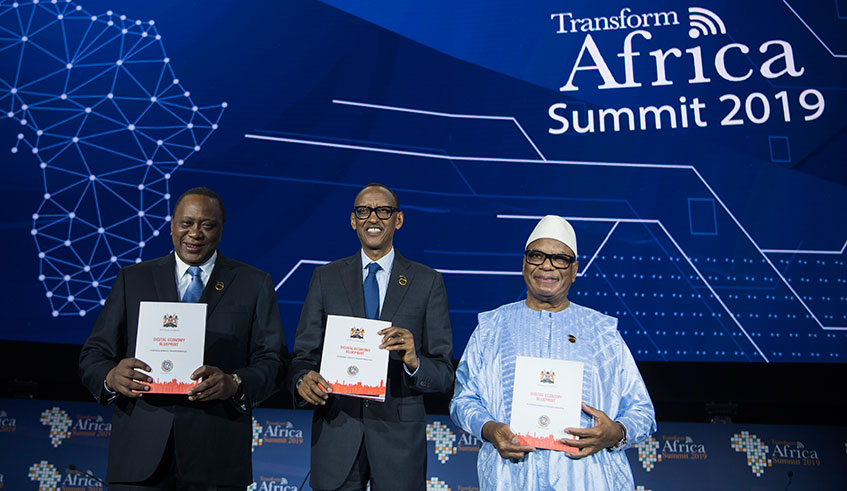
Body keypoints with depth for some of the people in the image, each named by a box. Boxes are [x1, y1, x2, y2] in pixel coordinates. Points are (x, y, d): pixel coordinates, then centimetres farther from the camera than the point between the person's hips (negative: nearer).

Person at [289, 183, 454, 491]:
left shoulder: (428, 283, 1)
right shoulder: (326, 278, 6)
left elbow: (444, 374, -1)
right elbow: (304, 354, 5)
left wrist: (414, 362, -22)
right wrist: (303, 379, -17)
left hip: (399, 433, -1)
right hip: (336, 429, 1)